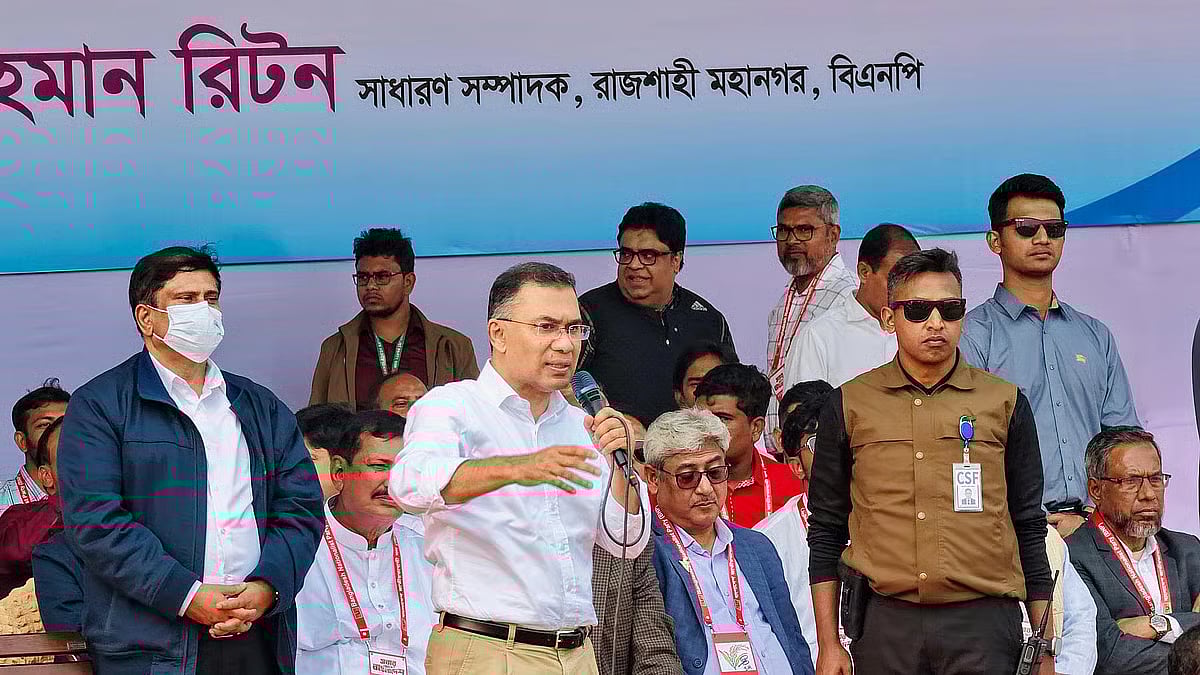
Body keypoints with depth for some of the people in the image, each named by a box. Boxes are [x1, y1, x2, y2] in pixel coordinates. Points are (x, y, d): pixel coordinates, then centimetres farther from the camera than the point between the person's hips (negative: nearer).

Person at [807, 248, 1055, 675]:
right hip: (885, 623, 0)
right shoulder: (849, 405, 7)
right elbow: (826, 531, 10)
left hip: (983, 624, 0)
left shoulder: (1005, 403, 8)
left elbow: (1029, 528, 11)